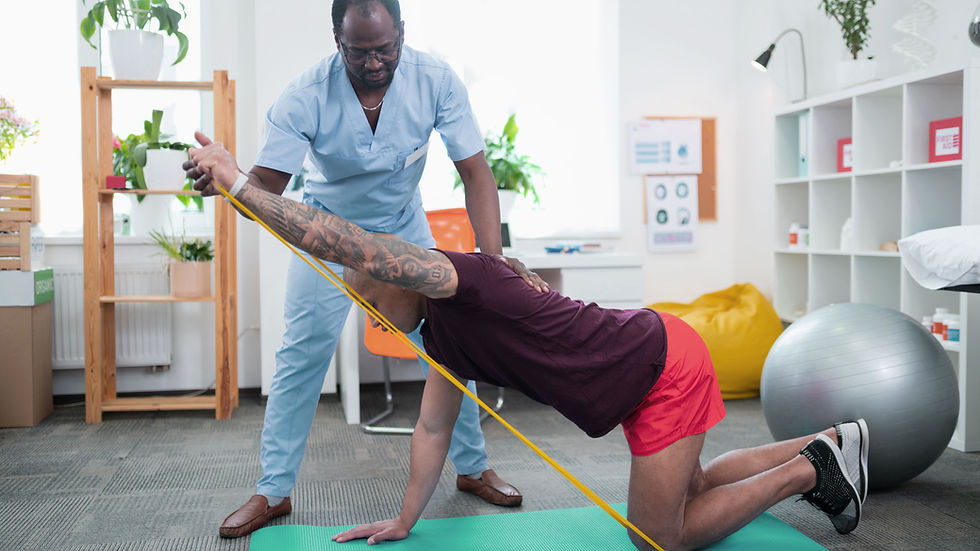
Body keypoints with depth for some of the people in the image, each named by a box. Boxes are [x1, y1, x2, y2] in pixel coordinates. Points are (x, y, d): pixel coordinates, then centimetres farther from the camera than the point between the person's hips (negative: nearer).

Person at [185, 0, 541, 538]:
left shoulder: (436, 81, -24)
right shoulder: (305, 97, -28)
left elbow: (475, 172, -24)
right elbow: (265, 189, -31)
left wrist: (492, 257, -37)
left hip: (404, 229, 2)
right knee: (301, 354, -6)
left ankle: (472, 468, 20)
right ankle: (273, 490, 9)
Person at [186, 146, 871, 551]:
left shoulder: (458, 276, -20)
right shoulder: (441, 333, 9)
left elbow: (345, 242, -32)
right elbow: (433, 429, 15)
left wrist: (240, 182, -28)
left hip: (666, 367, -10)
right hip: (651, 374, 10)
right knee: (686, 491, 26)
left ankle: (813, 467, 12)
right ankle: (825, 445, 33)